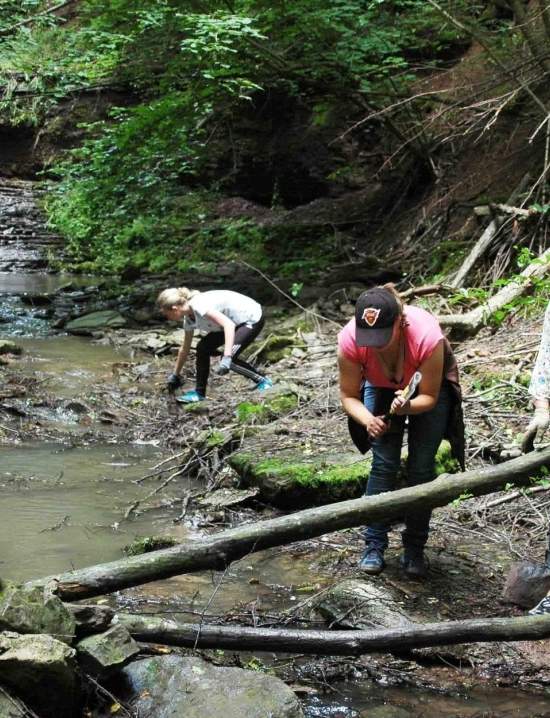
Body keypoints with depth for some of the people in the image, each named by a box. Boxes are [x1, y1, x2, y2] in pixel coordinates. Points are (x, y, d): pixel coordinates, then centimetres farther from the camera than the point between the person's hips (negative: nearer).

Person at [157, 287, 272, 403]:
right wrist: (175, 375, 23)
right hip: (235, 321, 9)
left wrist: (227, 357, -44)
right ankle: (199, 393, 9)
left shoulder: (199, 306, -28)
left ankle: (262, 381, -3)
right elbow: (184, 349, 15)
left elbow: (229, 324, -37)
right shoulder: (189, 318, 0)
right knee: (203, 347, 1)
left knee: (228, 360, -21)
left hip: (252, 318, -9)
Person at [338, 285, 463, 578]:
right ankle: (374, 546, -1)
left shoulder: (427, 336, -41)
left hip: (429, 386, -1)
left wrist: (407, 406, -47)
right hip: (380, 387, 1)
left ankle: (414, 549, 6)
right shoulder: (349, 339, -35)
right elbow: (349, 395, -21)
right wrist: (369, 420, -40)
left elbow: (429, 396, -26)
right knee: (384, 463, -10)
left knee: (421, 466, -6)